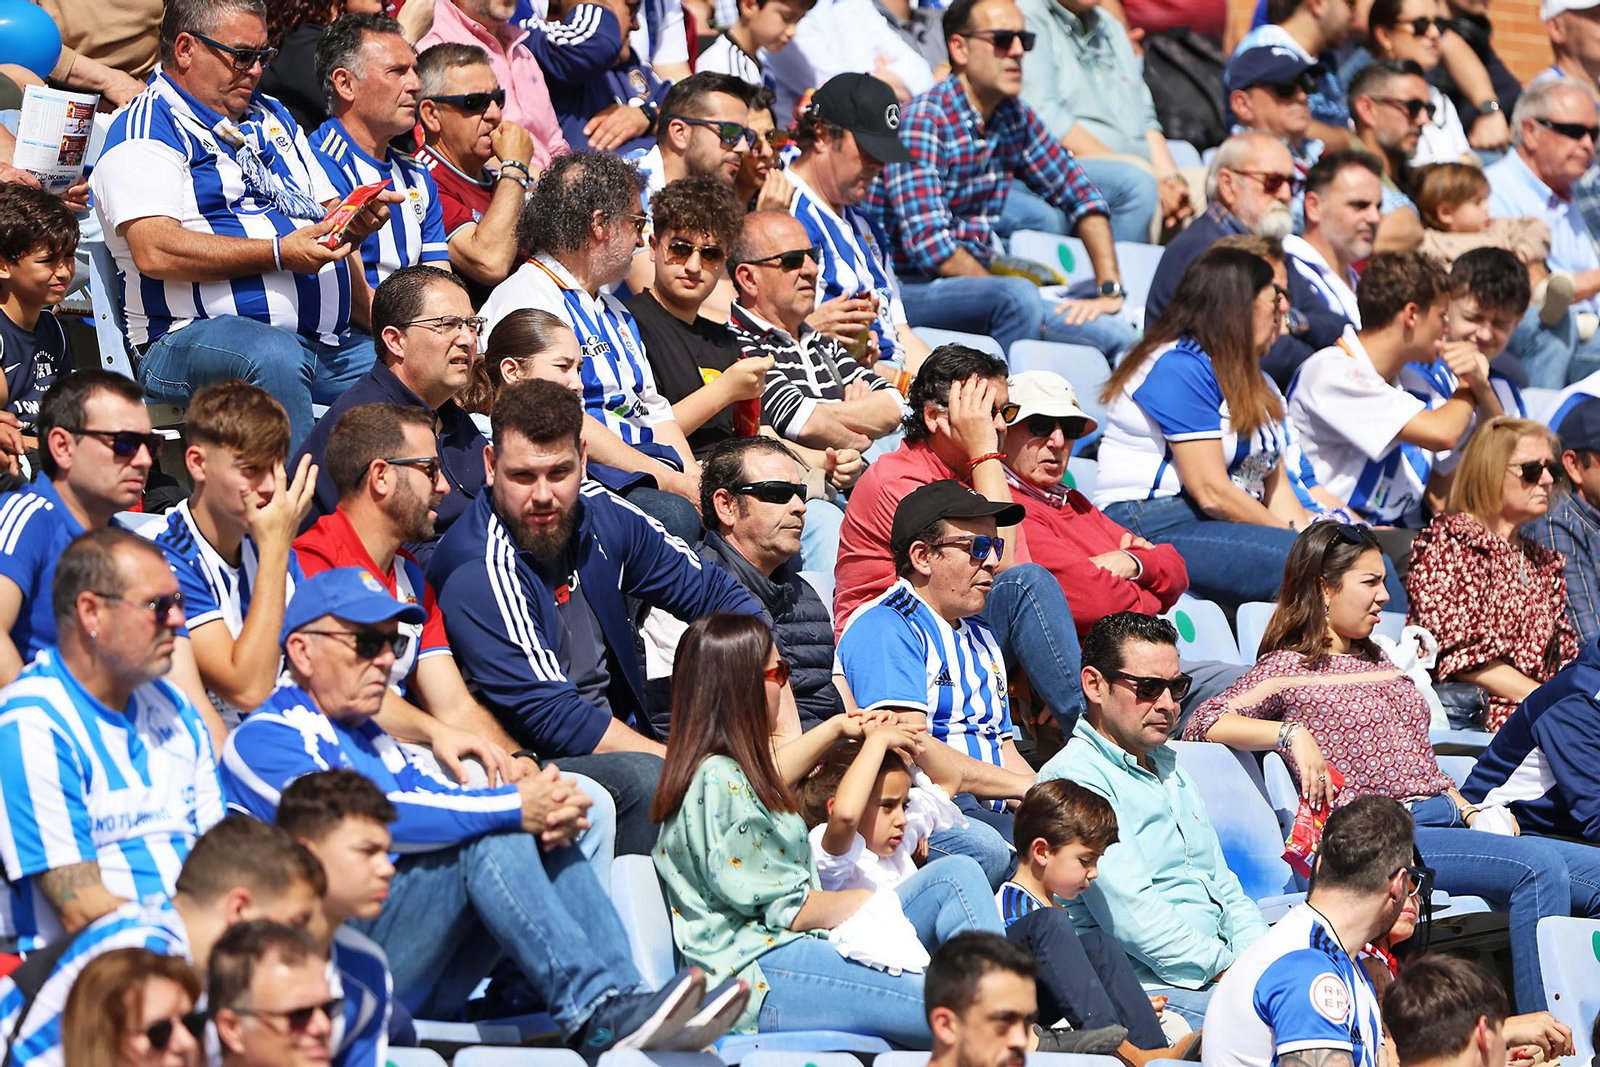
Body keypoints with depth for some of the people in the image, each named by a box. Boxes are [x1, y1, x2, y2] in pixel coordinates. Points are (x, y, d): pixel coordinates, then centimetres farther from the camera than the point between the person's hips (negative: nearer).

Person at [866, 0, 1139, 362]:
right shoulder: (923, 121, -15)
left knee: (1117, 335, -7)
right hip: (909, 289, -8)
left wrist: (1110, 289, 4)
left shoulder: (1015, 117, 8)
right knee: (1018, 296, -35)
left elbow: (1081, 196, 16)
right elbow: (929, 246, -22)